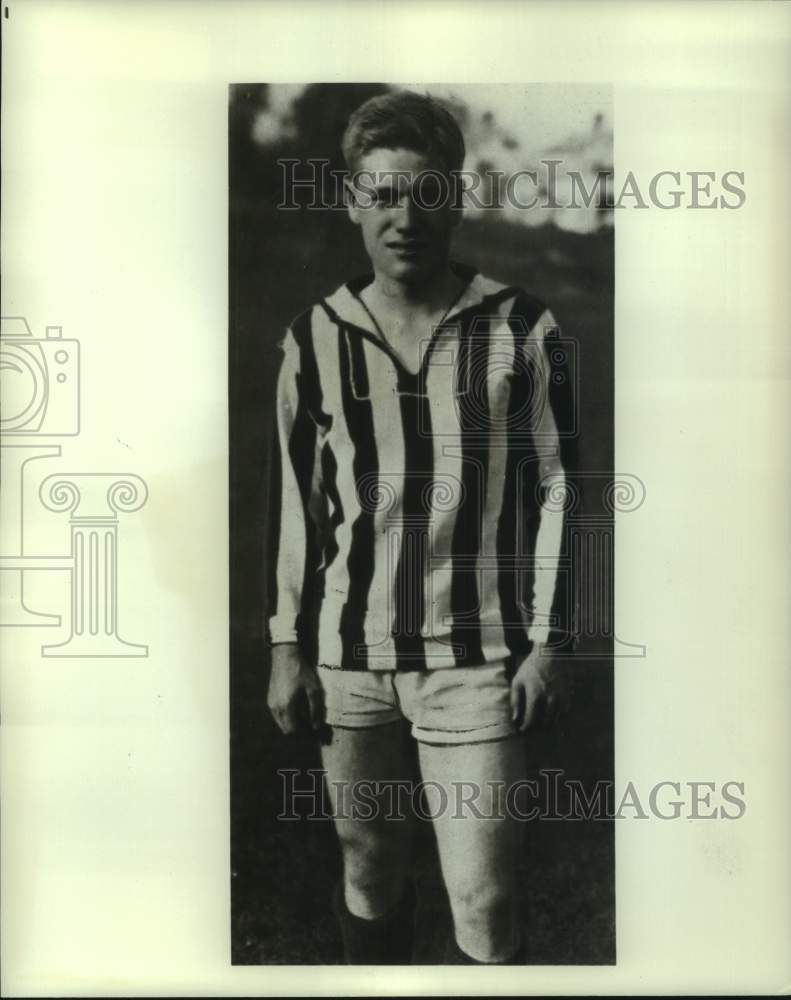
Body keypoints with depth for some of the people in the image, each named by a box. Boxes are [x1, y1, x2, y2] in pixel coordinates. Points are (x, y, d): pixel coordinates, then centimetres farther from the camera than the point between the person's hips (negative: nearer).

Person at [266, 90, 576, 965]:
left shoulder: (521, 330, -3)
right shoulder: (315, 340, 3)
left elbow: (554, 487, 1)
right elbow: (298, 501, 8)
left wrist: (546, 640, -3)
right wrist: (287, 647, 7)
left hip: (475, 659, -2)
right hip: (345, 654, 3)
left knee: (485, 906, 0)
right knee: (366, 868, 17)